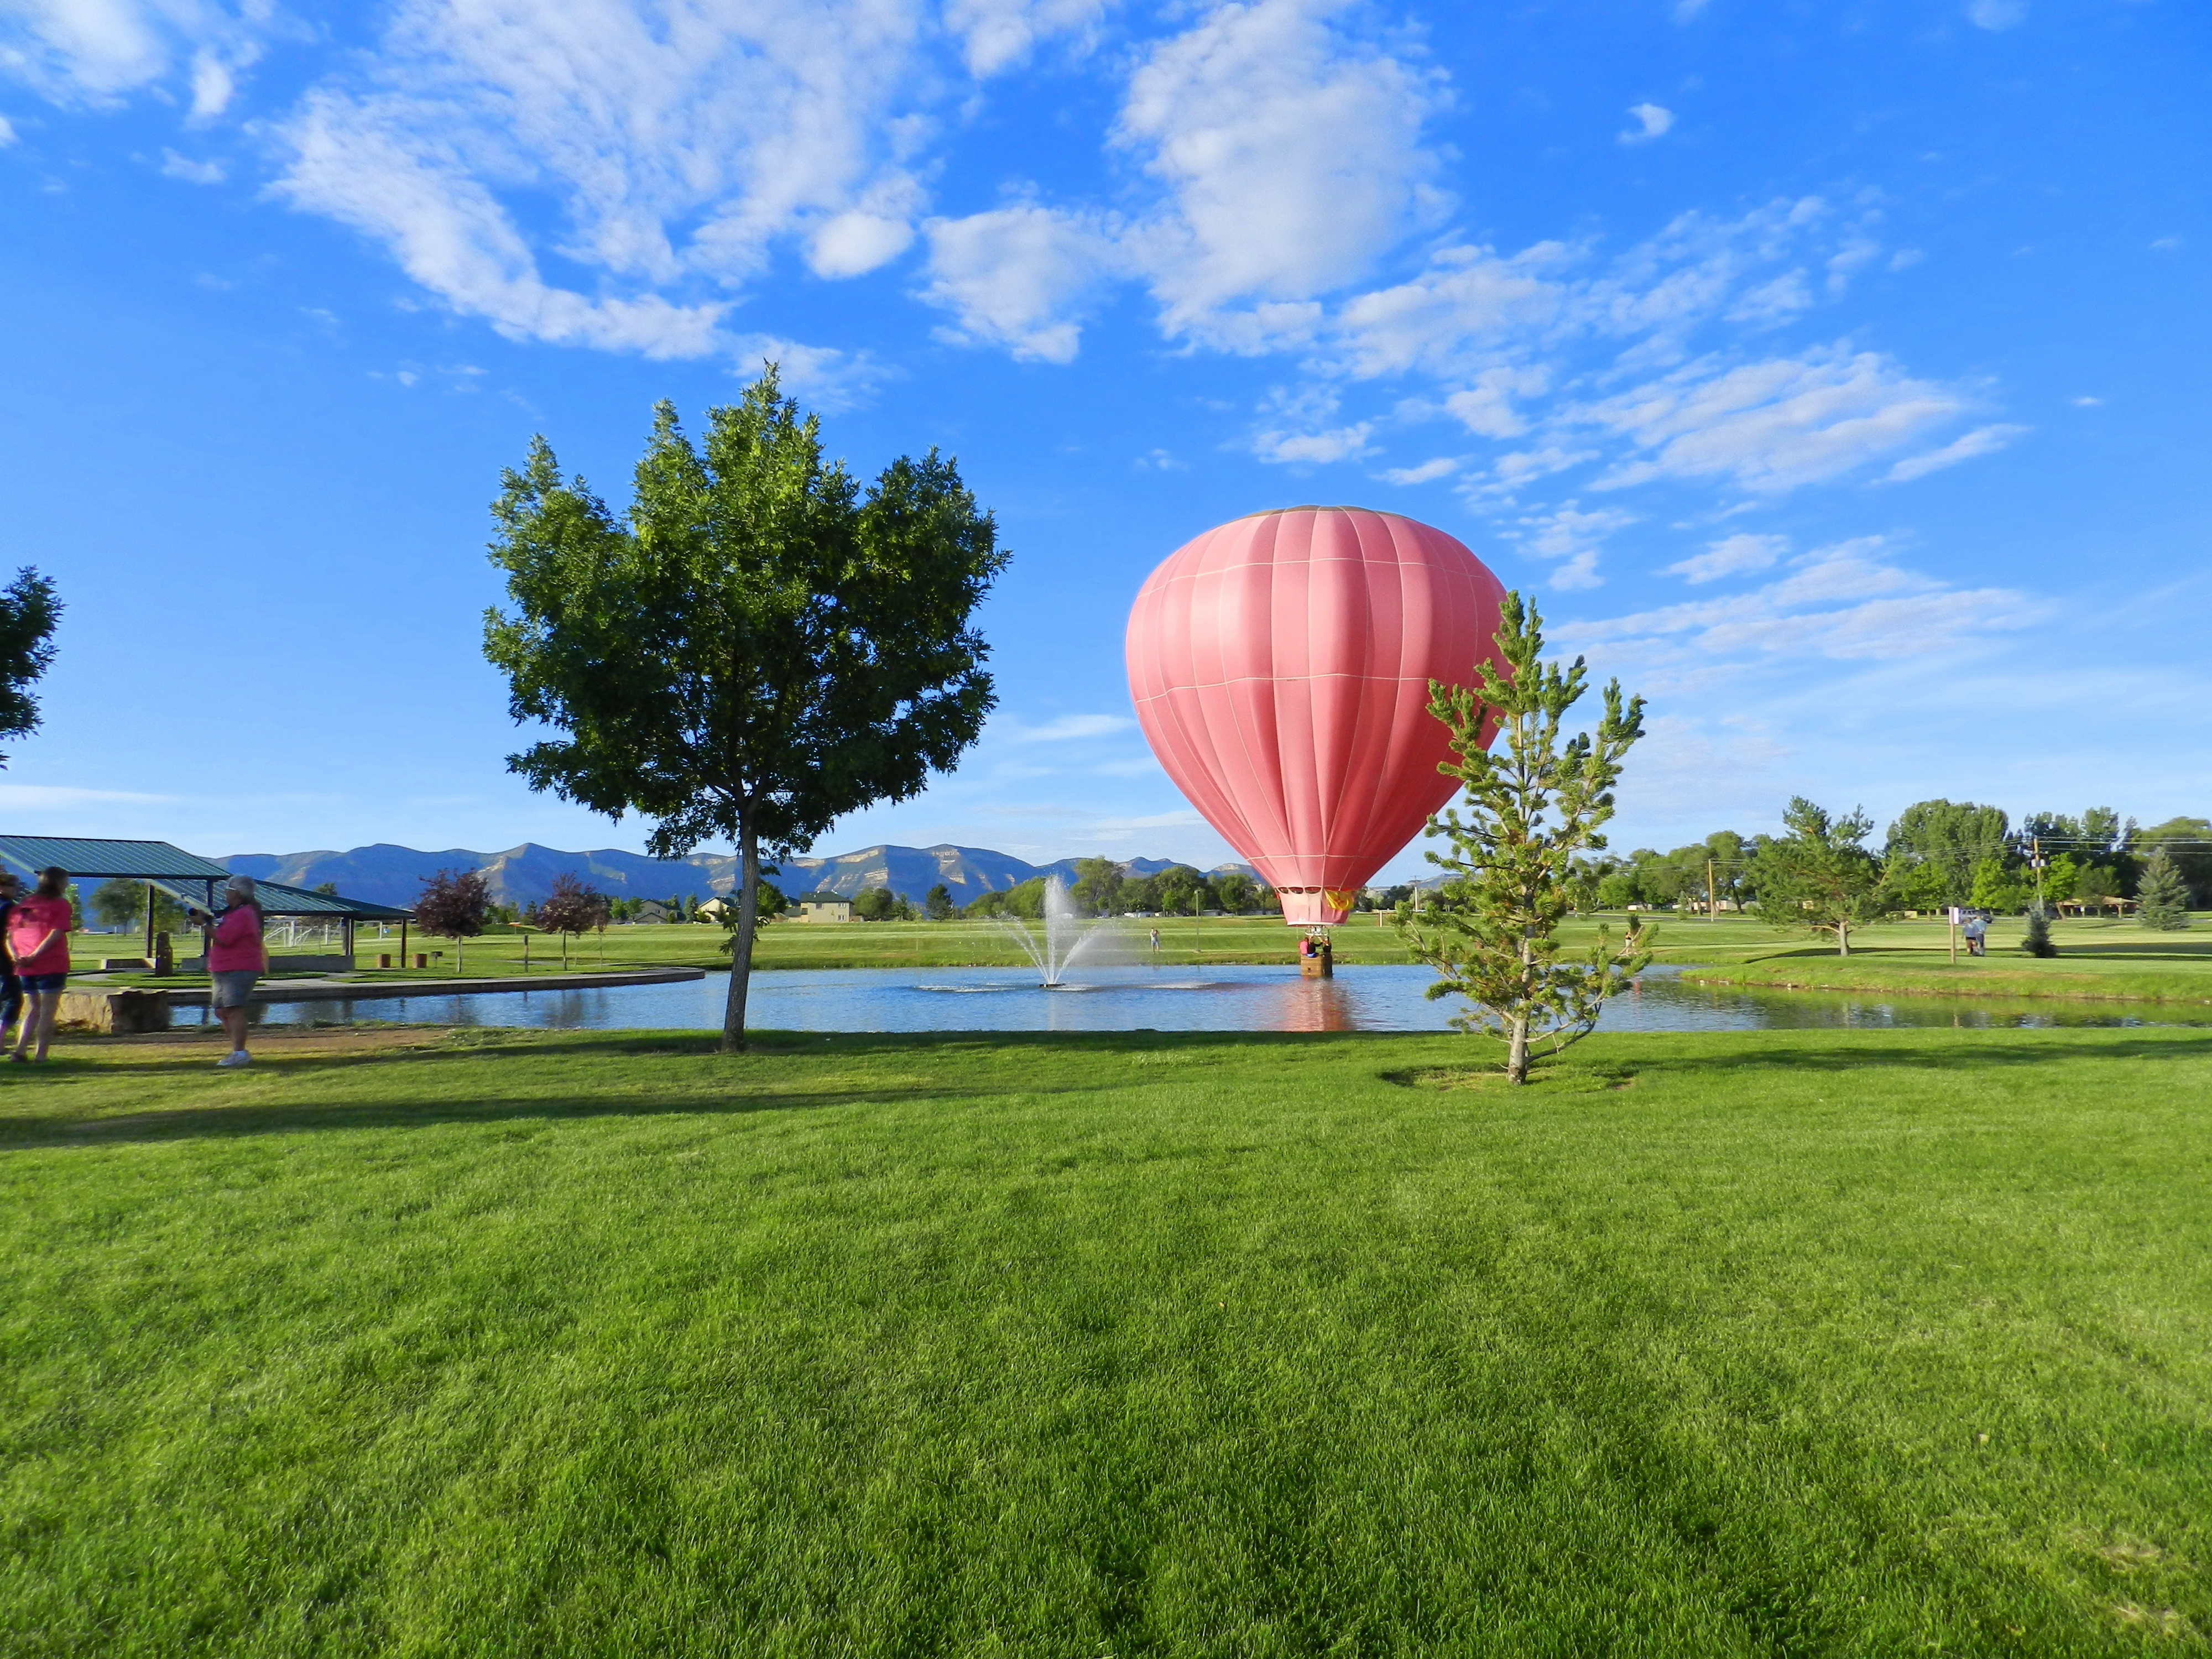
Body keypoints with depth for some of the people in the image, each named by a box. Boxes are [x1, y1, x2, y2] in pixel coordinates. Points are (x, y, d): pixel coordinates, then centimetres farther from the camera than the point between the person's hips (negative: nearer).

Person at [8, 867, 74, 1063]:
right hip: (52, 966, -6)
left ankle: (19, 1051, 7)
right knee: (48, 1012, -2)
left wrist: (16, 956, -2)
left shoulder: (20, 905, 16)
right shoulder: (60, 904, -3)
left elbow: (9, 936, 9)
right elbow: (55, 934, -15)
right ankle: (41, 1056, -4)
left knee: (32, 1010, 17)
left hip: (25, 968, 6)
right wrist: (34, 956, -13)